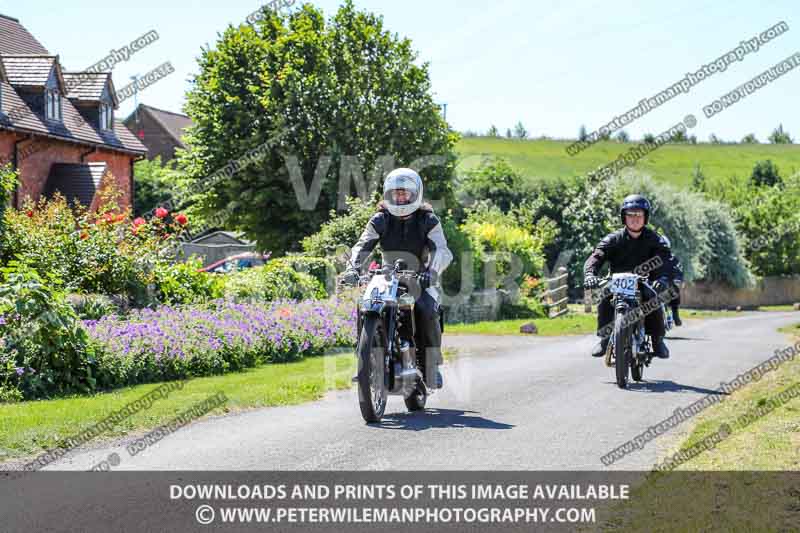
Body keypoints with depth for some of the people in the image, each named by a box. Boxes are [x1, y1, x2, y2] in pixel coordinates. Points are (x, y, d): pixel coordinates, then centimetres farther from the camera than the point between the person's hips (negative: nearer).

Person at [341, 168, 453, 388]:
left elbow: (441, 250, -18)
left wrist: (431, 272, -39)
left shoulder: (428, 220, -4)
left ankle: (432, 365, -20)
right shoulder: (380, 220, 3)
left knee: (427, 311, -32)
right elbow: (363, 245, -9)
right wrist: (353, 268, -31)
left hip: (420, 281, -2)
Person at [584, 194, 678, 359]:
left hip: (644, 283, 0)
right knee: (605, 301, -28)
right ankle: (604, 338, -10)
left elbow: (665, 260, -21)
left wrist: (664, 278, -43)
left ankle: (658, 339, -6)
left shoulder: (654, 239, -5)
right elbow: (596, 257, -17)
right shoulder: (613, 239, -4)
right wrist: (589, 274, -40)